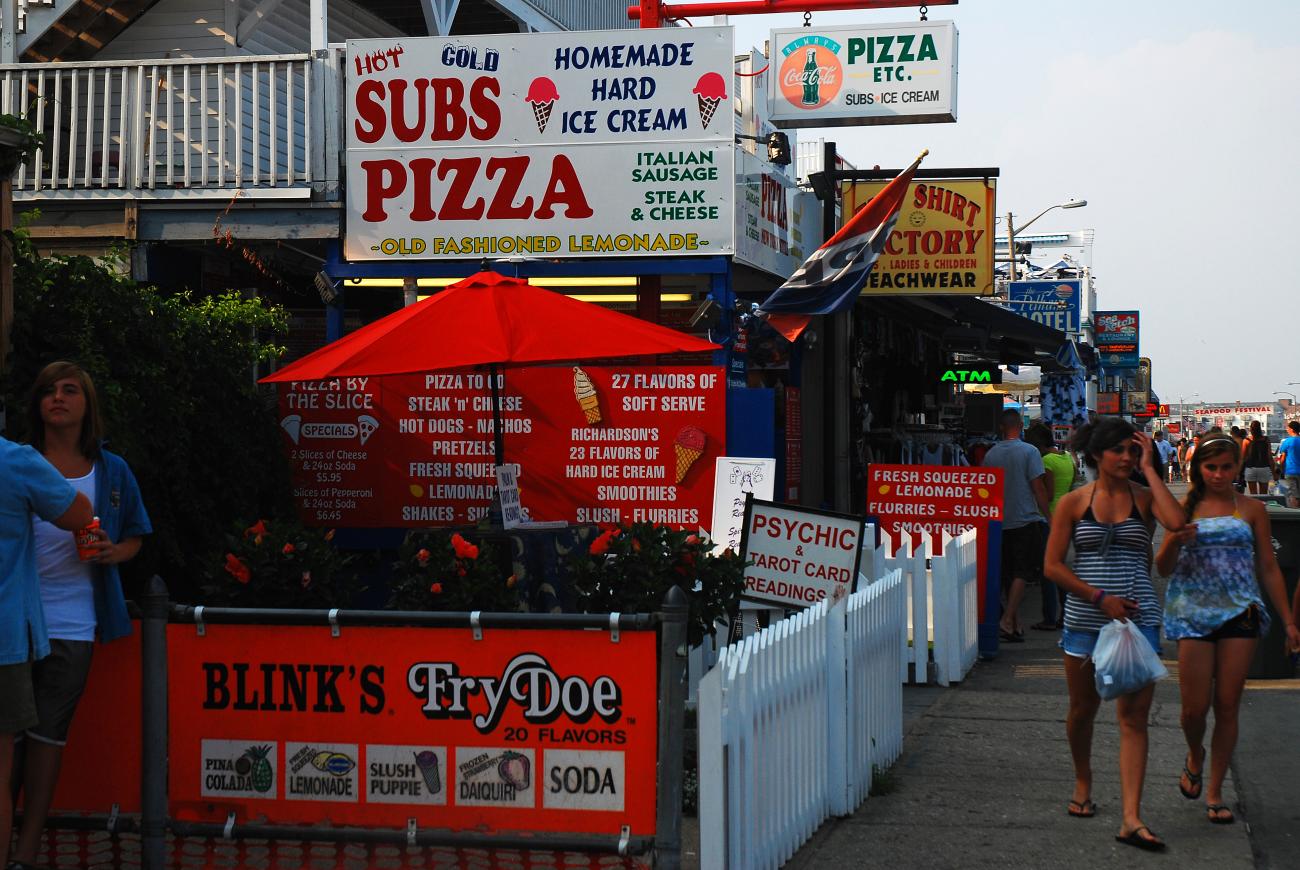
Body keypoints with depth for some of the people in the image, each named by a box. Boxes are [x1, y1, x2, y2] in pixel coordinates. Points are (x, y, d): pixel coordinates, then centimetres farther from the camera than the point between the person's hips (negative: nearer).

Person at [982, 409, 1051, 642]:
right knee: (1022, 572, -3)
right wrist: (1048, 516, -3)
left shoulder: (991, 454, 4)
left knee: (1009, 574, 11)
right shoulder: (1029, 451, -8)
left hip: (1000, 523, 4)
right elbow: (1038, 487, -11)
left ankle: (1016, 624, 15)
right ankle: (1007, 620, -15)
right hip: (1026, 520, -4)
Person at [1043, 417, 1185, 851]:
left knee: (1134, 716, -6)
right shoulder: (1073, 502, 1)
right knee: (1083, 708, 14)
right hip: (1085, 619, 0)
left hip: (1138, 619, 0)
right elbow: (1053, 565, -2)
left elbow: (1176, 522, -19)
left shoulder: (1144, 497, 3)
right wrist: (1100, 597, -12)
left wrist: (1149, 469, -11)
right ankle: (1083, 782, 42)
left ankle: (1131, 819, -8)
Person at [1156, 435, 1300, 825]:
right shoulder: (1186, 509, 5)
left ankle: (1215, 792, 12)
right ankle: (1195, 755, 31)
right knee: (1195, 706, -3)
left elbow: (1268, 569, 10)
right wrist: (1175, 541, -17)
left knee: (1227, 706, 1)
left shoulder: (1252, 510, 6)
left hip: (1240, 613, 0)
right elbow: (1163, 568, 5)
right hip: (1193, 612, 0)